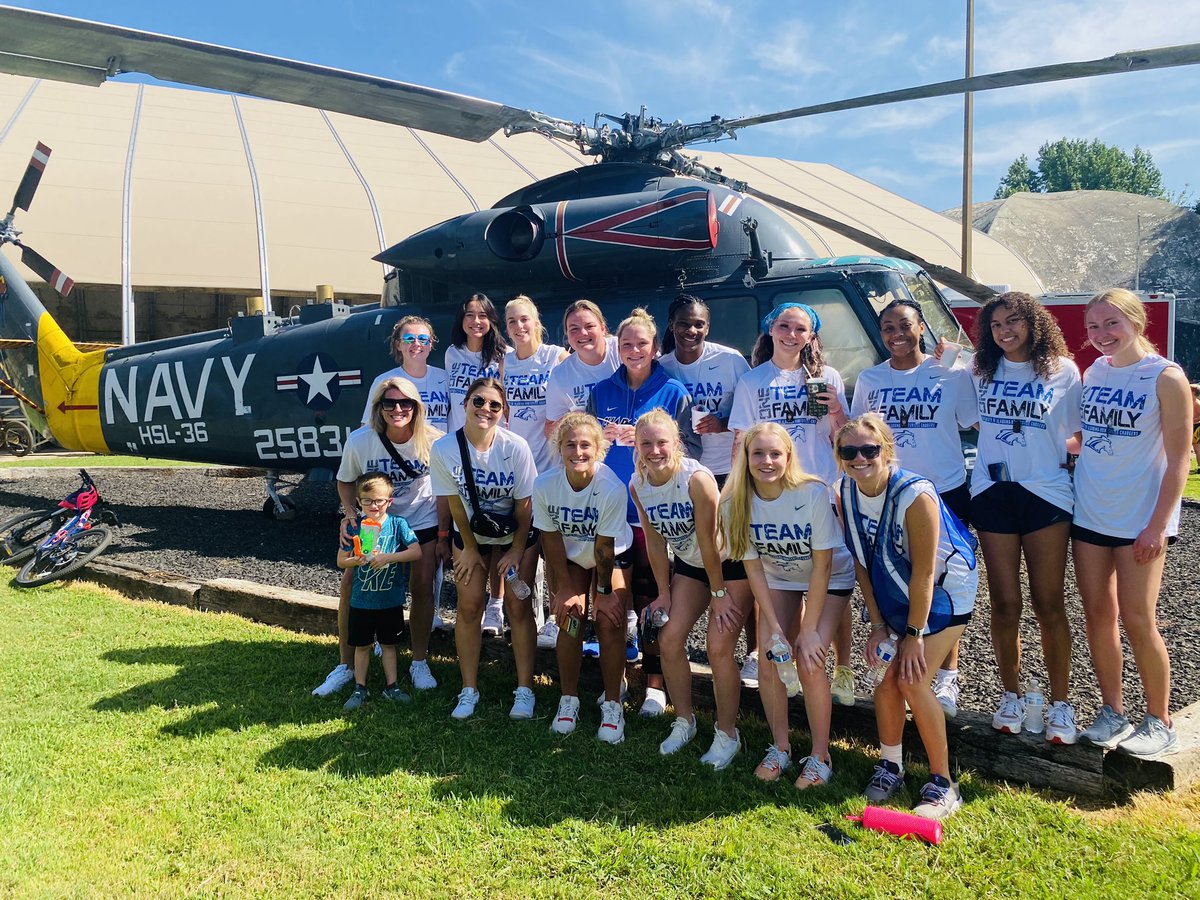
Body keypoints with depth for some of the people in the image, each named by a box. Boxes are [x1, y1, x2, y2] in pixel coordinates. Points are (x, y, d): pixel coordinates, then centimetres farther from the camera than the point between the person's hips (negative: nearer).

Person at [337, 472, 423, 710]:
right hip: (361, 600, 1)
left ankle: (391, 687, 25)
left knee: (389, 644, 13)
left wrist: (389, 557, -24)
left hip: (391, 600, -1)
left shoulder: (397, 524, -9)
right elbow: (341, 560, -1)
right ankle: (360, 689, 25)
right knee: (362, 645, 12)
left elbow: (417, 552, -15)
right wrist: (355, 560, -22)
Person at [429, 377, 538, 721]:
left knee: (518, 606, -3)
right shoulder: (444, 449, -22)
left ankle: (525, 689, 9)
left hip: (515, 534, -1)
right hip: (471, 534, 1)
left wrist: (516, 551, -9)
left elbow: (524, 506, -14)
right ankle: (469, 690, 13)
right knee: (469, 606, 0)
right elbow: (455, 503, -10)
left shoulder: (516, 448, -25)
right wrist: (470, 549, -3)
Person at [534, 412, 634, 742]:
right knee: (569, 620, -7)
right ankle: (568, 700, 11)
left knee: (610, 623, -13)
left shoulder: (612, 487, -34)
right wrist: (564, 588, -10)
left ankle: (612, 705, 1)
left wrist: (603, 590, -13)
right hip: (570, 556, 2)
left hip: (613, 556, -2)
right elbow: (551, 538, -15)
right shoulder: (544, 484, -26)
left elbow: (604, 545, -24)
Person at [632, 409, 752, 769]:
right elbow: (655, 542, -1)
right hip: (689, 564, 6)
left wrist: (719, 593, -16)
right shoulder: (637, 485, -10)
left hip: (730, 563, -6)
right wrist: (664, 594, 2)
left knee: (718, 648, -12)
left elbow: (708, 541, -24)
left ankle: (727, 733, 7)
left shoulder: (697, 478, -30)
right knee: (669, 639, -3)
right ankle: (684, 720, 18)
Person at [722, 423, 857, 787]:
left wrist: (809, 630, -22)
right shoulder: (736, 503, -21)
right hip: (778, 579, 3)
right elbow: (753, 567, -13)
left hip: (830, 579, -3)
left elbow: (821, 565, -24)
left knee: (809, 663, -16)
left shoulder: (813, 494, -30)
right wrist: (775, 628, -17)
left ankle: (820, 756, 3)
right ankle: (780, 747, 12)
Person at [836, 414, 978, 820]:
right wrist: (878, 625, -4)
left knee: (912, 679, -13)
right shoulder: (845, 493, -12)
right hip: (896, 590, 5)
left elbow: (924, 572, -25)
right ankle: (890, 766, 22)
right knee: (887, 676, 1)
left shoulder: (915, 494, -31)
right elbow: (861, 561, -4)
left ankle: (942, 783, 3)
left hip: (944, 590, -5)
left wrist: (914, 634, -19)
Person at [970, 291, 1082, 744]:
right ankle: (1012, 697, 19)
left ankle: (1060, 704, 12)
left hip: (1046, 493, -2)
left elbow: (1077, 433, 3)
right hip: (993, 493, 2)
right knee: (1004, 603, 6)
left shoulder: (1062, 371, 1)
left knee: (1048, 604, 1)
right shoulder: (981, 372, 8)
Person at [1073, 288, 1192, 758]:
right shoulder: (1092, 374, 7)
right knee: (1098, 615, 9)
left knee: (1138, 620, -1)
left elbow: (1178, 459, -11)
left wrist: (1158, 524, -16)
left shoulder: (1165, 377, -9)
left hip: (1139, 520, -5)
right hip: (1088, 514, 5)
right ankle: (1112, 712, 23)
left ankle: (1159, 723, 15)